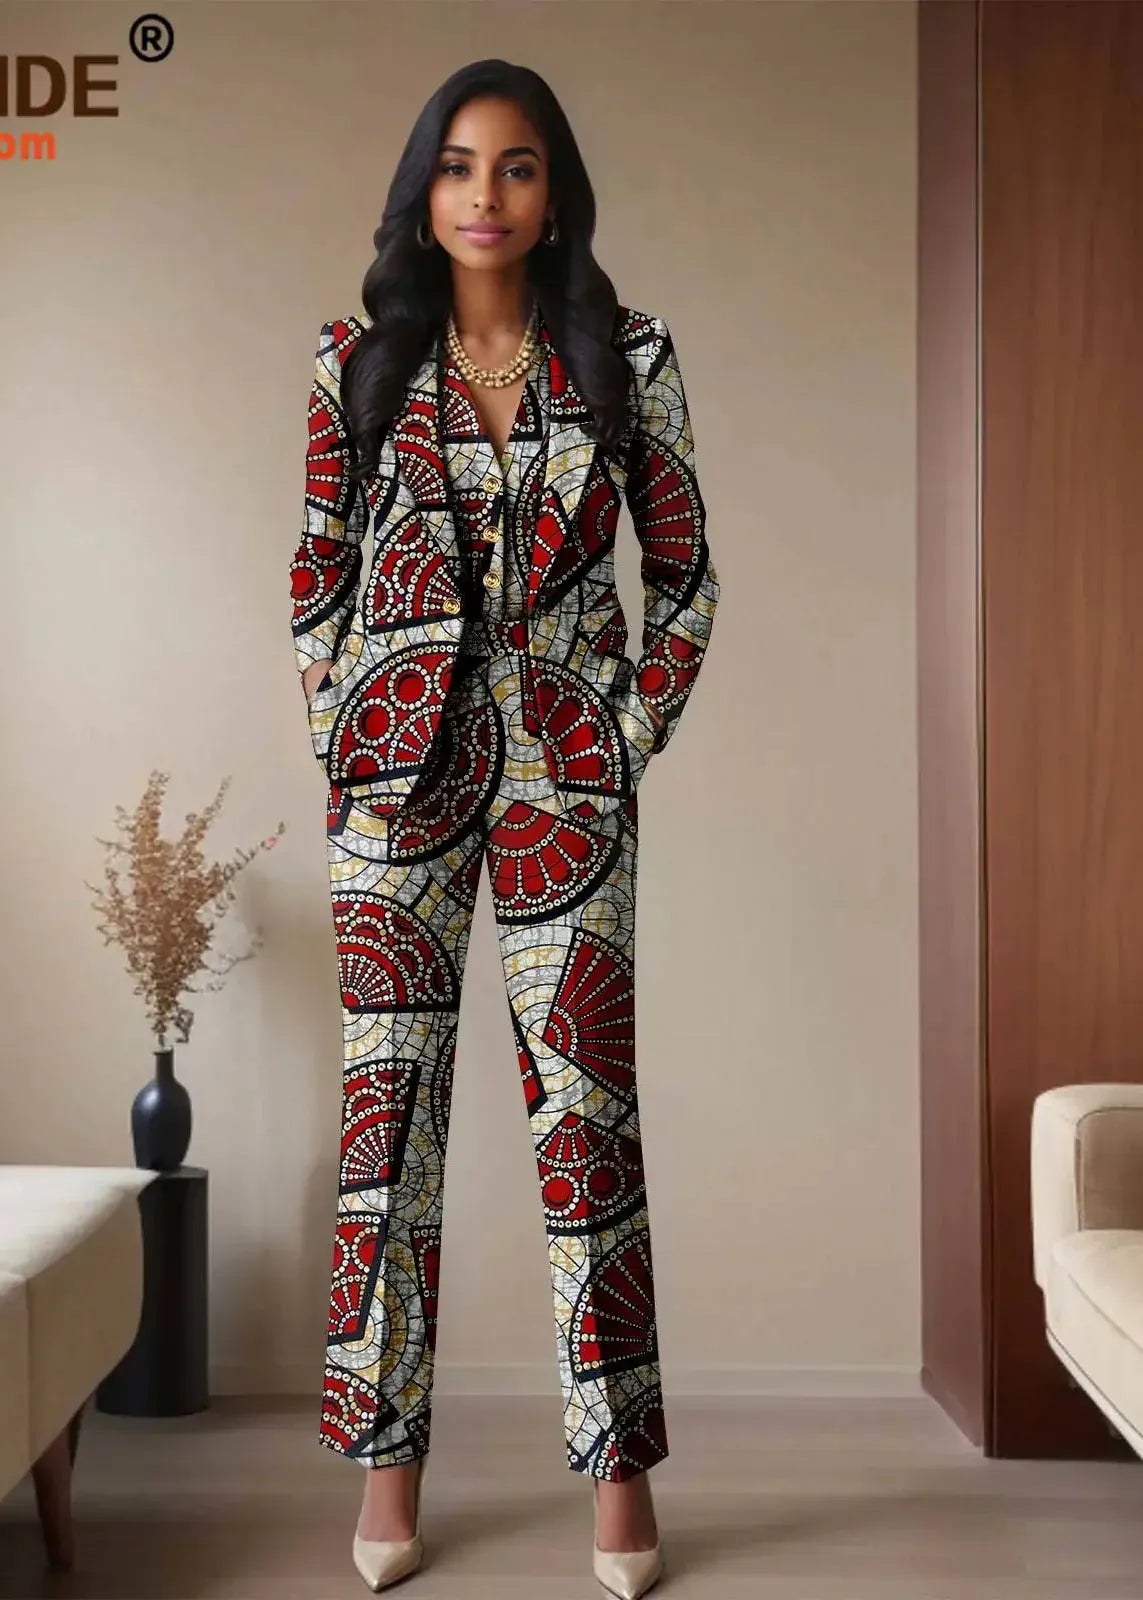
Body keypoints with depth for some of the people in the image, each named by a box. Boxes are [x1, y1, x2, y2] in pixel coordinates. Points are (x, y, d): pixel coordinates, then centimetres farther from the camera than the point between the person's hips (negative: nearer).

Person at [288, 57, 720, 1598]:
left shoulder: (626, 356, 4)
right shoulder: (360, 356, 7)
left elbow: (686, 577, 7)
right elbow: (318, 570, 9)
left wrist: (633, 739, 0)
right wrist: (338, 733, 2)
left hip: (566, 775, -1)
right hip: (396, 766, 1)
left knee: (586, 1109, 1)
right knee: (387, 1102, 4)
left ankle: (621, 1464, 14)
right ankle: (389, 1458, 17)